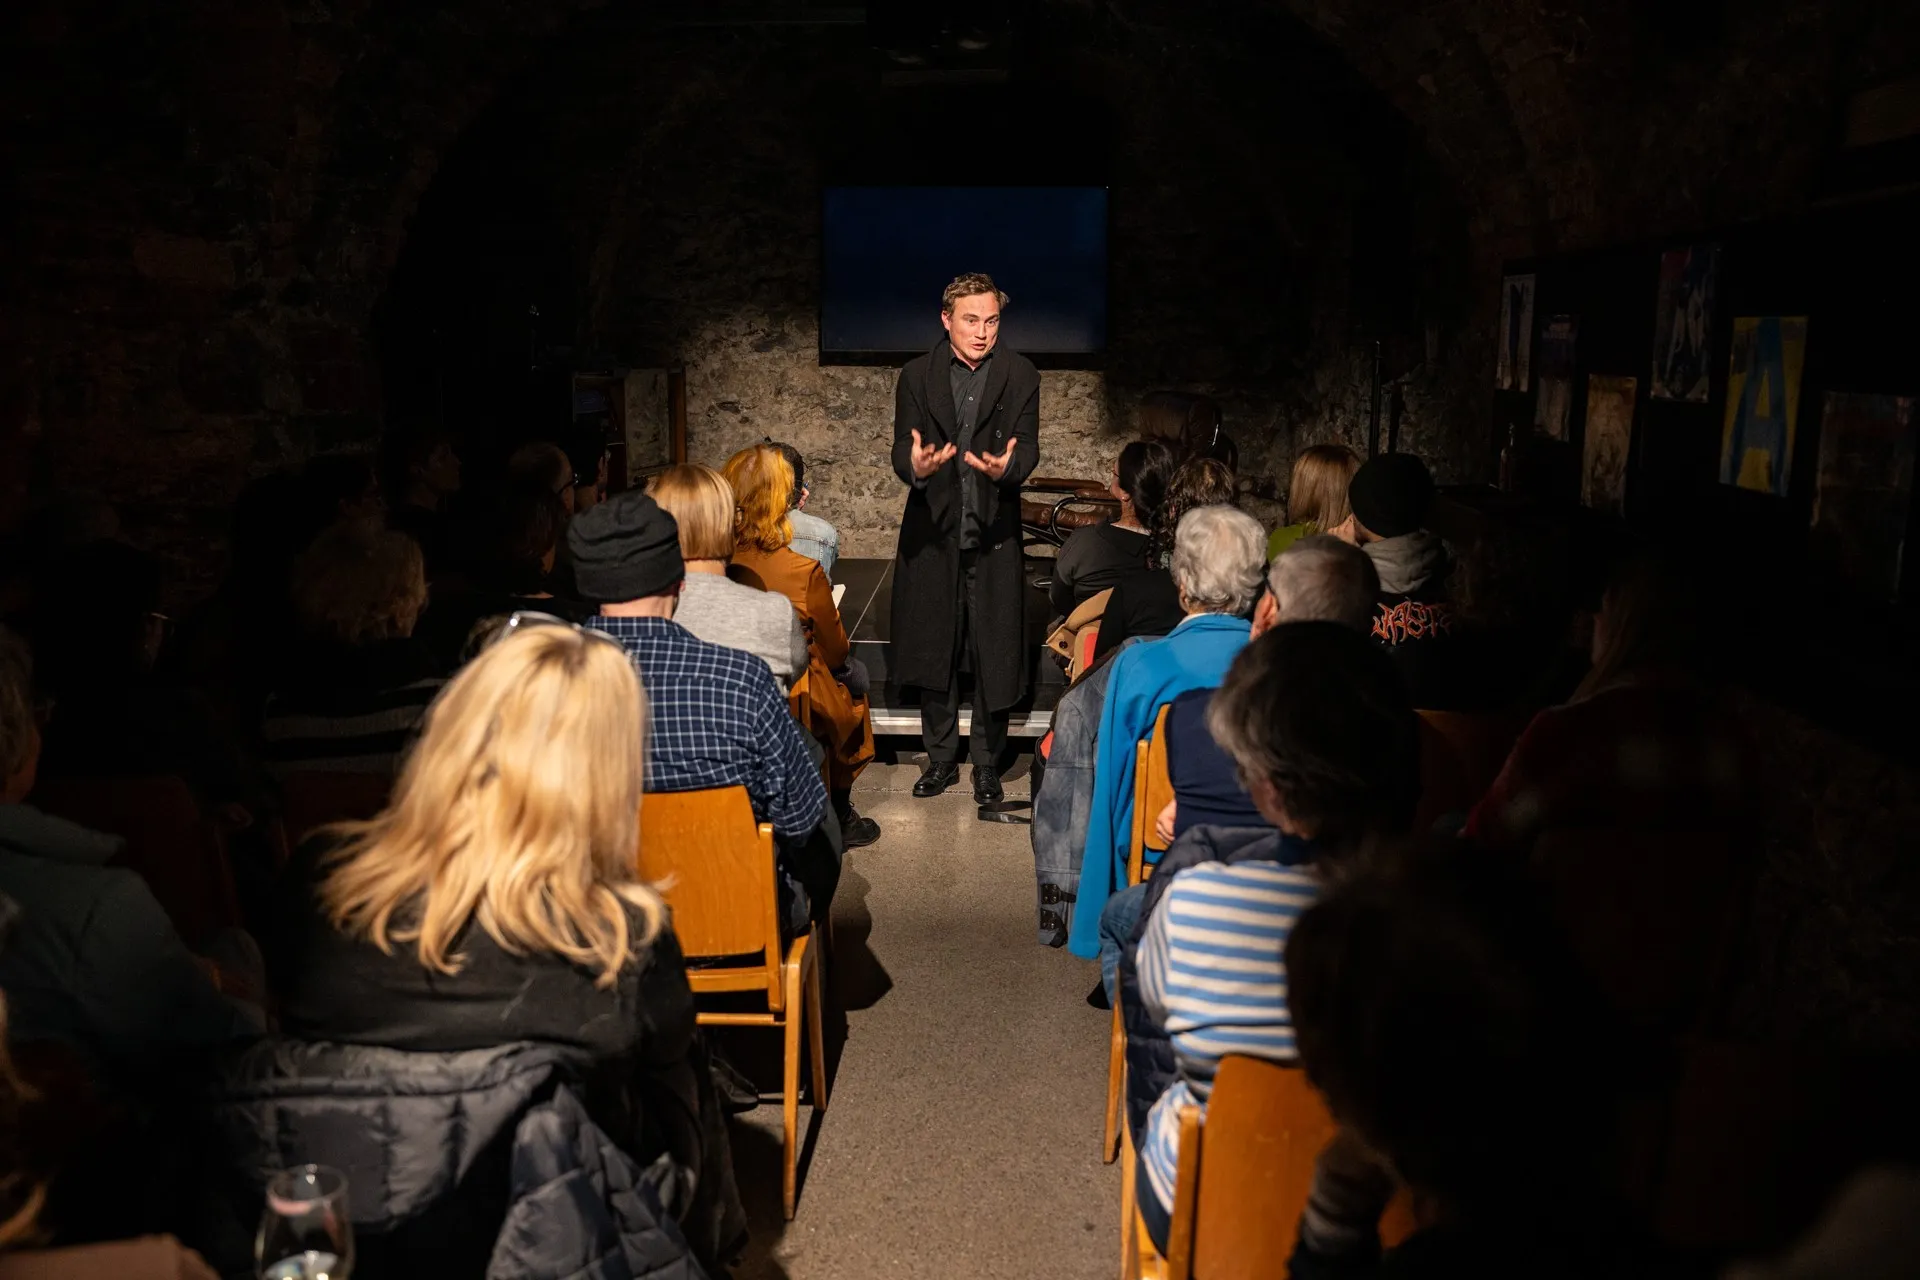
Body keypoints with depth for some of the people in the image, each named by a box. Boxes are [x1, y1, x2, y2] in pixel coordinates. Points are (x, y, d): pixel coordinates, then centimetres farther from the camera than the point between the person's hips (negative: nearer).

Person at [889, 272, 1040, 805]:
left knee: (994, 657, 3)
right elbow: (902, 451, -5)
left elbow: (1028, 448, -8)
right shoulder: (917, 376, 2)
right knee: (933, 654, 11)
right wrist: (915, 466, -30)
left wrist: (1006, 468, -31)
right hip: (932, 535, 1)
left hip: (994, 535, -1)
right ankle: (941, 758, 27)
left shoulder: (1021, 375, 0)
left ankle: (986, 764, 20)